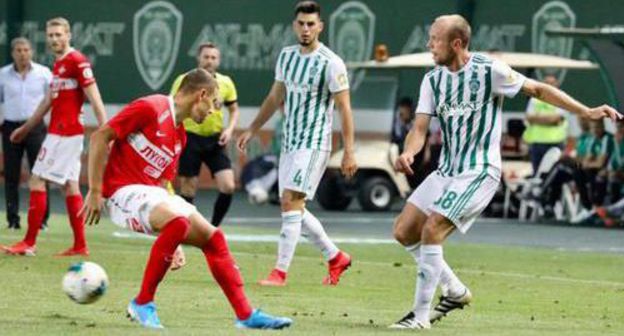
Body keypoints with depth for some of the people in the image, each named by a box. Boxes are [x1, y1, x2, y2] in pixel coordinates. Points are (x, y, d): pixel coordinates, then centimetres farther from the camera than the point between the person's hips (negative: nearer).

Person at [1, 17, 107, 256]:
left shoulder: (77, 62, -13)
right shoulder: (58, 64, 15)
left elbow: (95, 99, -17)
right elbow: (48, 101, 27)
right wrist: (26, 128, 34)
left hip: (64, 133, -9)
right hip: (60, 132, 9)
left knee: (37, 180, -7)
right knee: (70, 185, 8)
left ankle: (29, 243, -5)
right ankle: (80, 245, 9)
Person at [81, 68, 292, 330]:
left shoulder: (180, 137, 18)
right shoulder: (150, 108, -10)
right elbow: (99, 137, -12)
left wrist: (173, 243, 18)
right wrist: (95, 192, -15)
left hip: (152, 194, 9)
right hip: (123, 190, -9)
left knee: (212, 237, 0)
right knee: (179, 221, -32)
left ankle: (245, 315, 5)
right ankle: (142, 304, -20)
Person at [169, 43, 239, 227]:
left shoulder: (226, 83, 4)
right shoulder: (184, 80, -5)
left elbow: (234, 110, 15)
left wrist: (229, 129, -3)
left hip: (215, 140, 3)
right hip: (191, 138, -3)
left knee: (228, 186, -9)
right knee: (188, 189, 0)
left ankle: (213, 227, 9)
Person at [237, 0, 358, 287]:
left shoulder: (330, 63, -12)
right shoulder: (287, 56, 10)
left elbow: (344, 108, -12)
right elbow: (276, 97, 22)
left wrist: (349, 152, -16)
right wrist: (252, 130, 25)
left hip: (313, 144, -8)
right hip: (289, 143, 8)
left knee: (290, 202, -16)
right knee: (294, 208, 10)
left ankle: (280, 271, -14)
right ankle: (336, 257, 25)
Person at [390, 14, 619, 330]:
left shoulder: (489, 70, -12)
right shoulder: (433, 79, 5)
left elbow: (538, 89, -2)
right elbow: (420, 128, 3)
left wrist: (587, 112, -7)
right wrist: (408, 152, -21)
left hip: (479, 172, -7)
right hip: (446, 171, 7)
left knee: (431, 230, -20)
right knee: (404, 231, 2)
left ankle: (420, 315, -11)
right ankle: (454, 291, 17)